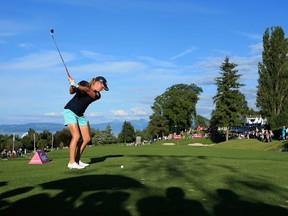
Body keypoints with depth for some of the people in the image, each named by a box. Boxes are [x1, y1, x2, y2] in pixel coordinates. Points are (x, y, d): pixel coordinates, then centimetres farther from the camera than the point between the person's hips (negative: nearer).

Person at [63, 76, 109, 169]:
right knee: (76, 136, -19)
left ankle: (77, 160, 11)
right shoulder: (84, 84, -4)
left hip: (80, 115, 6)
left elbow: (89, 92, -22)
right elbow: (71, 92, -16)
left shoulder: (97, 95, 0)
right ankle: (71, 162, -17)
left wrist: (77, 86, -39)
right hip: (70, 111, -6)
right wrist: (72, 86, -38)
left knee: (87, 139, 0)